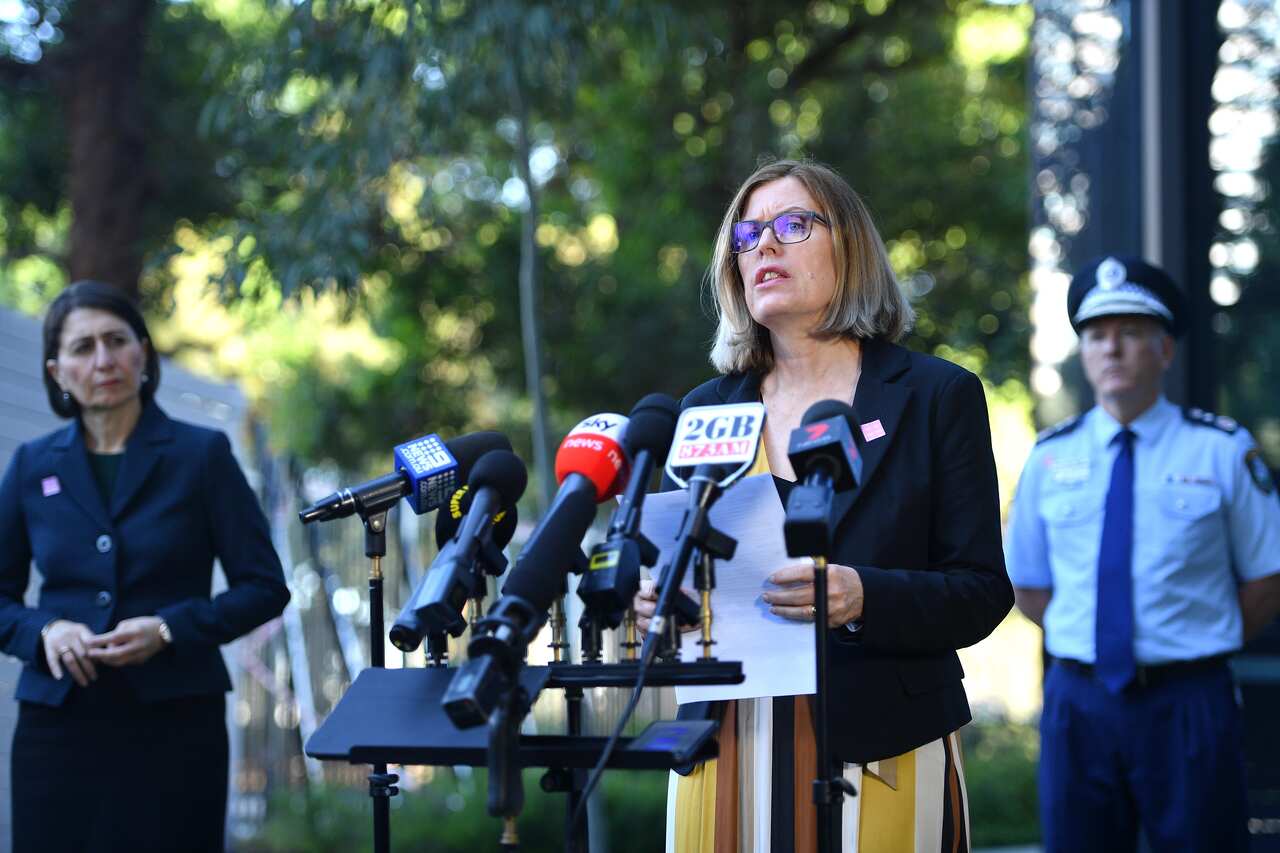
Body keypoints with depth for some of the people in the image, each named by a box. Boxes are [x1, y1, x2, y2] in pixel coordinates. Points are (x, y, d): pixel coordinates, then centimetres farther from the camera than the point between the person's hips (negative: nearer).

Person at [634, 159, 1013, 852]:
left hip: (879, 758, -3)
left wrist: (863, 599, -22)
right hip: (731, 752, 3)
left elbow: (983, 589, -4)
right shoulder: (704, 410, 12)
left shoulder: (937, 396, 2)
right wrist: (655, 601, -8)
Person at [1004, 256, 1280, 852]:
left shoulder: (1222, 450, -2)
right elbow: (1027, 584, 15)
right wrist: (1089, 644, 6)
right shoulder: (1050, 457, 6)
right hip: (1078, 705, 3)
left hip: (1187, 707, -2)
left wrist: (1201, 650, 2)